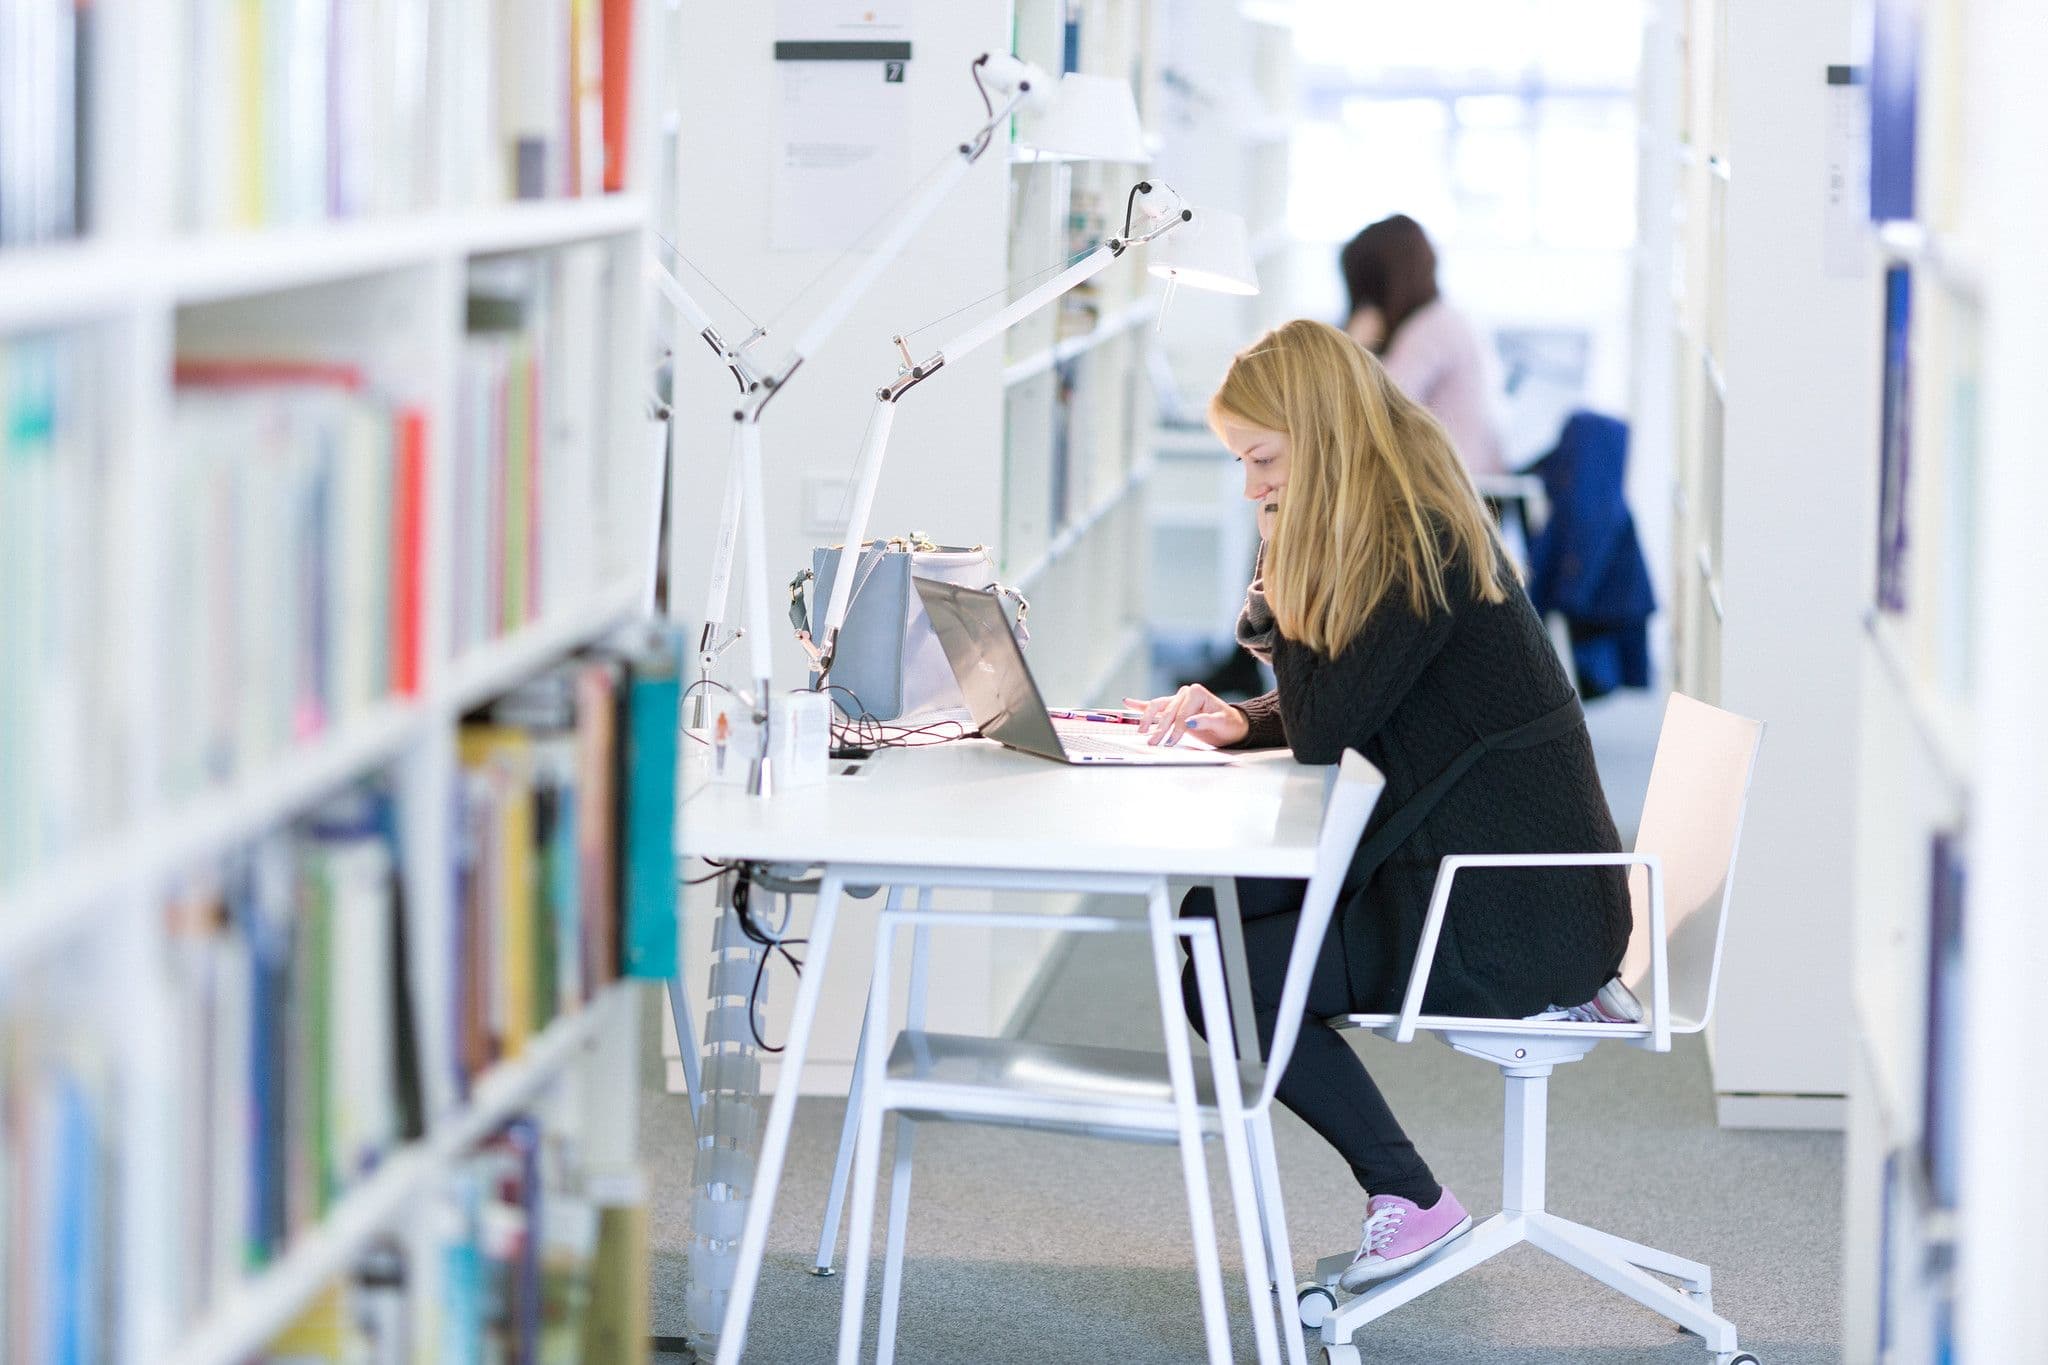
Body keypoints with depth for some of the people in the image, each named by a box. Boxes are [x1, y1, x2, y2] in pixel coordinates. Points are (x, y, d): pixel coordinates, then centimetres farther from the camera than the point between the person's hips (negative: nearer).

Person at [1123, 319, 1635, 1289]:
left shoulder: (1423, 548, -18)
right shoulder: (1388, 533, 12)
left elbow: (1324, 730, -20)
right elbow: (1335, 717, 19)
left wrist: (1280, 585, -9)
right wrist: (1241, 722, 0)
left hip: (1520, 908, -10)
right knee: (1217, 908, 10)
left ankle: (1411, 1201, -1)